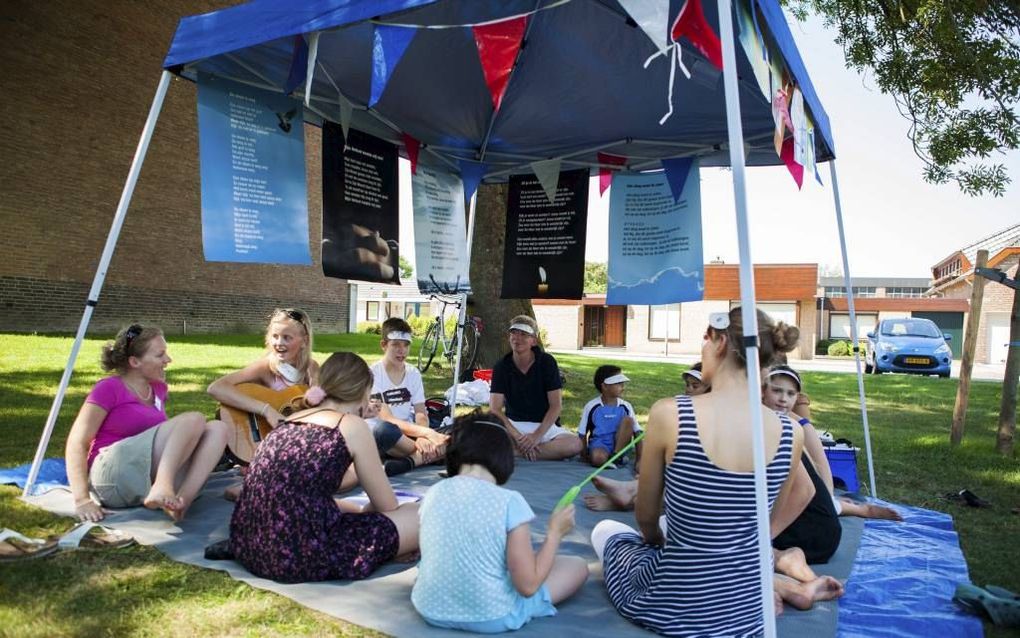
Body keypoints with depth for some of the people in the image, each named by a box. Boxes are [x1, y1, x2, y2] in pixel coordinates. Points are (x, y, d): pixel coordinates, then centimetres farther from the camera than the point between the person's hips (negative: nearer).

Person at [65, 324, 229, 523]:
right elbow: (77, 443, -10)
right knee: (193, 420, -19)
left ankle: (183, 500, -28)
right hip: (113, 477, -7)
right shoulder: (109, 388, -4)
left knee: (217, 428, -11)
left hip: (150, 479, 7)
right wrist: (82, 500, -20)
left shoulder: (158, 388, 16)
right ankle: (162, 489, -37)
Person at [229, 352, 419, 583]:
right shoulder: (353, 426, -3)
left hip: (248, 546, 8)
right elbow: (388, 507, 4)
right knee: (420, 516, 3)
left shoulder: (293, 418, 17)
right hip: (302, 557, -8)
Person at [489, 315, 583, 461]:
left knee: (575, 444, -30)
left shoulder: (547, 362, -5)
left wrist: (536, 435, -20)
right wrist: (518, 437, -23)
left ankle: (514, 452, -23)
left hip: (545, 425, 1)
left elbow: (556, 405, -8)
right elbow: (495, 409, -10)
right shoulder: (501, 367, -3)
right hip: (513, 424, -1)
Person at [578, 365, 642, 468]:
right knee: (598, 458, -40)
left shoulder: (626, 406, -2)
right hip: (599, 443, -4)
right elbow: (582, 434, 1)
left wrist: (639, 458, -8)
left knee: (628, 420, -22)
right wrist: (585, 456, -6)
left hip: (620, 445, 5)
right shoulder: (591, 407, -7)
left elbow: (637, 433, -1)